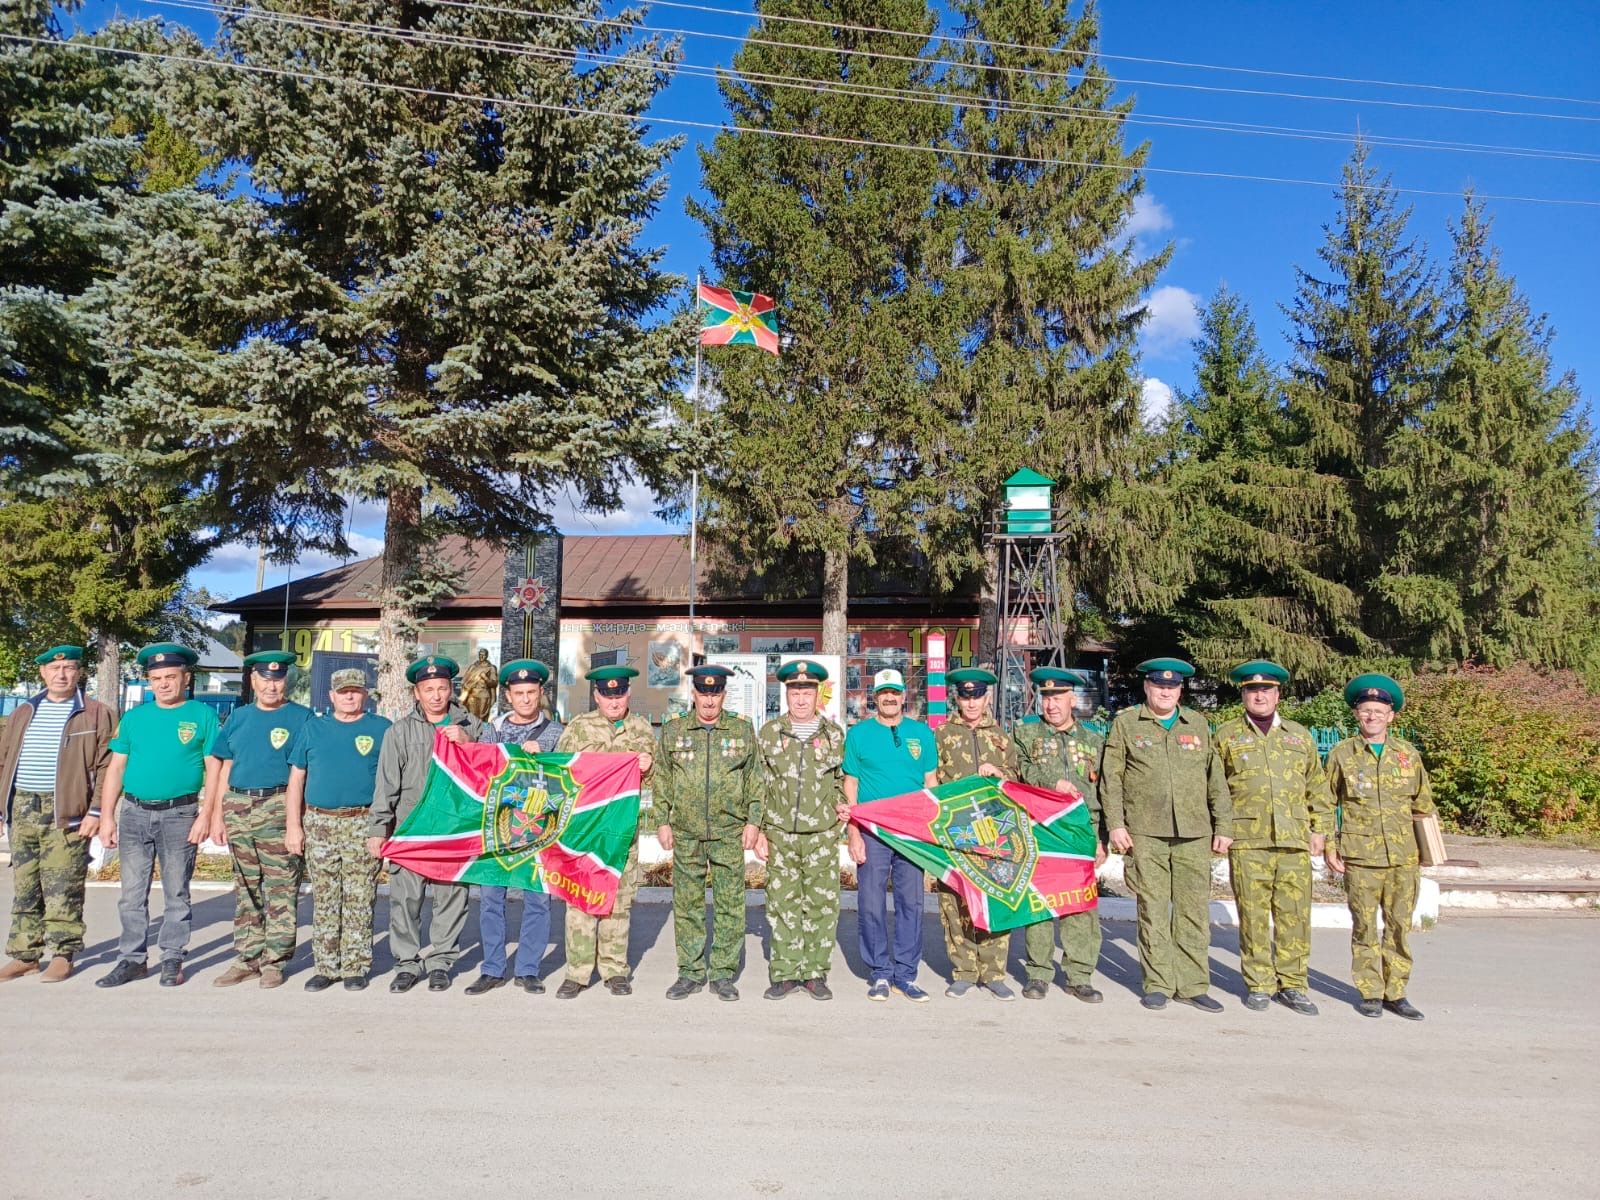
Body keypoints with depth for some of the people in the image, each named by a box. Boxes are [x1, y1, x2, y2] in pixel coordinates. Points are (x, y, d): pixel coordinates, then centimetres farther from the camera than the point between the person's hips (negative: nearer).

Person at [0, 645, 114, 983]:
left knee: (62, 890, -2)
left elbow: (105, 767, -4)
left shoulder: (96, 714, 0)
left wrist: (96, 811, -11)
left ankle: (62, 955, 7)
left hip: (67, 812, -5)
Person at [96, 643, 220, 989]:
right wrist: (107, 817, 3)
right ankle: (131, 959, 17)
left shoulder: (203, 716, -1)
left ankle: (172, 960, 15)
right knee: (132, 893, 7)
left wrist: (206, 816, -11)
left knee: (176, 893, 5)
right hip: (134, 814, 3)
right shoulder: (134, 717, 9)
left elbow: (214, 769, -4)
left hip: (179, 815, -3)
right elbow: (115, 768, 10)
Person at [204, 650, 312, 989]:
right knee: (245, 888, 12)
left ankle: (274, 961, 5)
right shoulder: (238, 717, 15)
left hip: (279, 808, -5)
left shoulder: (301, 717, 0)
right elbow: (226, 768, 17)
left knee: (281, 888, -3)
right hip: (238, 808, 5)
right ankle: (248, 958, 20)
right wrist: (217, 814, 11)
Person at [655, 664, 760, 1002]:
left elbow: (754, 779, 7)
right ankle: (691, 972, 18)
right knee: (687, 905, 6)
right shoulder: (672, 731, 7)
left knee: (730, 904, 2)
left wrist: (752, 822, 1)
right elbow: (662, 780, 10)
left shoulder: (743, 730, 5)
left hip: (729, 834, -1)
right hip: (685, 834, 1)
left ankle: (724, 974, 13)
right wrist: (662, 822, 4)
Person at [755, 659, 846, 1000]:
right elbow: (758, 785, 7)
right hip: (780, 834, 0)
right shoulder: (769, 733, 5)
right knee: (782, 903, 4)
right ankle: (785, 972, 15)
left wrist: (840, 804, -3)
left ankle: (815, 972, 15)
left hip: (822, 835, 0)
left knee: (822, 903, 2)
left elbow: (842, 780, 16)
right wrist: (758, 830, 4)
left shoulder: (834, 734, 6)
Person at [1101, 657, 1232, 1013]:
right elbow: (1111, 778, 3)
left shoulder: (1198, 725, 14)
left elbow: (1216, 780, 14)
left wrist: (1224, 826, 9)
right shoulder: (1125, 723, 7)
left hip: (1195, 834, 2)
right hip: (1146, 833, -2)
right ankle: (1158, 984, 11)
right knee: (1153, 910, 1)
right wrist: (1115, 824, -4)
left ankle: (1192, 985, 13)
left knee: (1194, 910, 3)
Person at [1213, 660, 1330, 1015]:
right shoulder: (1227, 735, 9)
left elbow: (1318, 787, 18)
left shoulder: (1300, 736, 16)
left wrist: (1319, 828, 11)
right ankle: (1258, 985, 12)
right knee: (1253, 914, 0)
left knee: (1295, 914, 2)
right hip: (1247, 840, -2)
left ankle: (1292, 984, 15)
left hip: (1294, 840, 2)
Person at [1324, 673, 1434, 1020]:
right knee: (1365, 926, 3)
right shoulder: (1341, 754, 2)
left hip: (1403, 858, 2)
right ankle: (1370, 993, 14)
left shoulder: (1408, 753, 8)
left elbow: (1423, 804, 15)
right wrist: (1329, 847, 0)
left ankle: (1396, 992, 19)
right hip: (1359, 857, -2)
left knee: (1400, 925, 7)